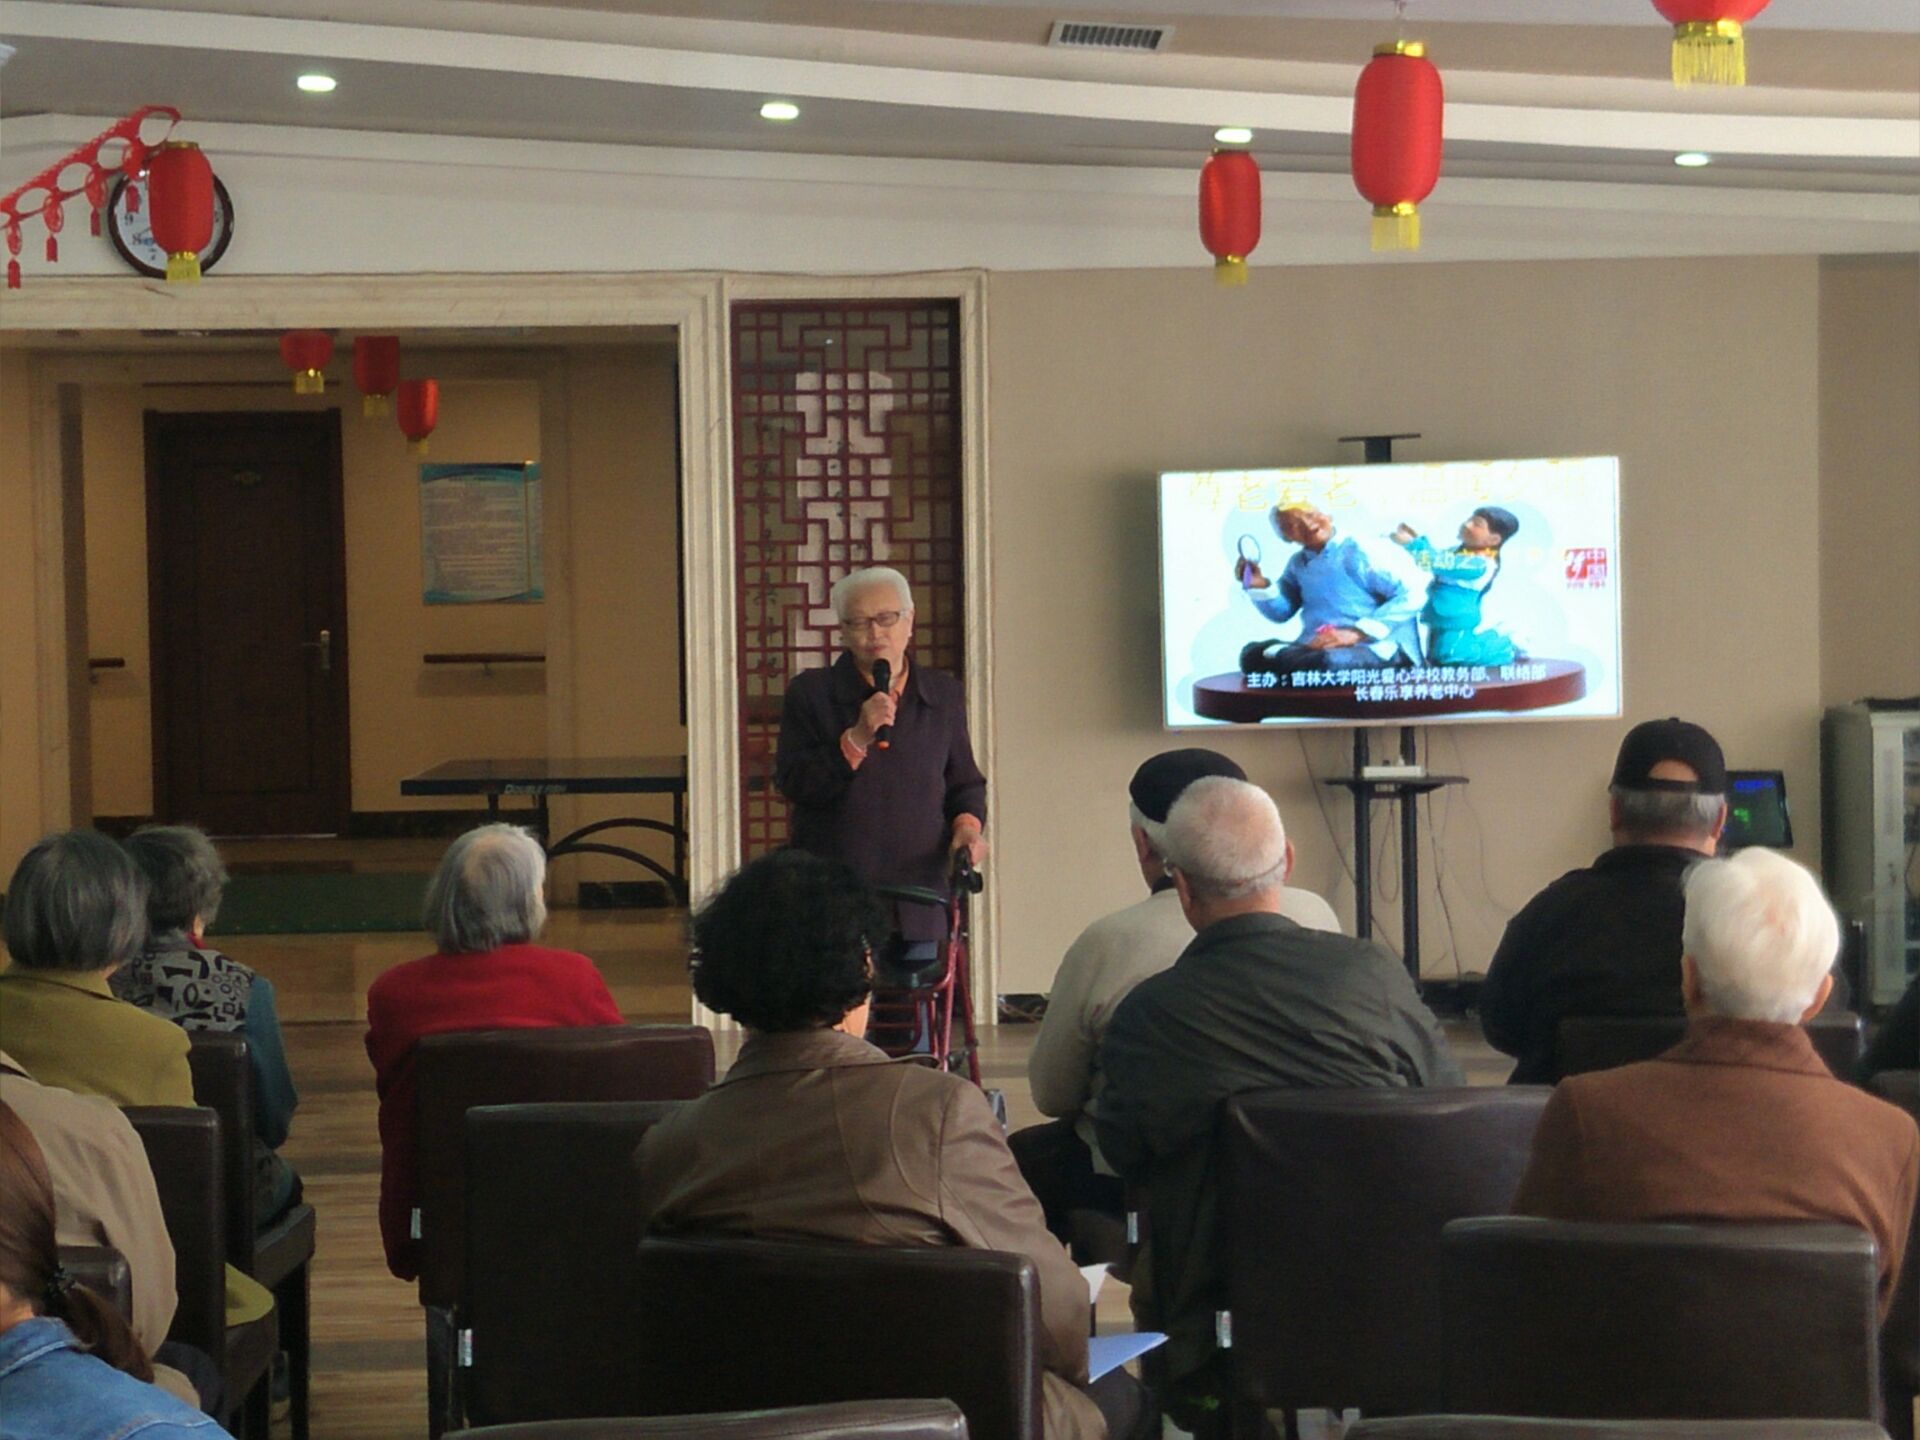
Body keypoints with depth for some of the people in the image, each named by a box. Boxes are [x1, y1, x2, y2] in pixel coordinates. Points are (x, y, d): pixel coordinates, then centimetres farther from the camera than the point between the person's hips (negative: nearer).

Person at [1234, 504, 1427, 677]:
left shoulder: (1361, 552, -9)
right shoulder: (1298, 563, 14)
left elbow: (1412, 594, -16)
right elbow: (1281, 612, 26)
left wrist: (1357, 633, -22)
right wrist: (1259, 587, 4)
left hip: (1370, 648, -7)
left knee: (1328, 662, -37)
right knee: (1253, 654, -8)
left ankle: (1281, 656, -12)